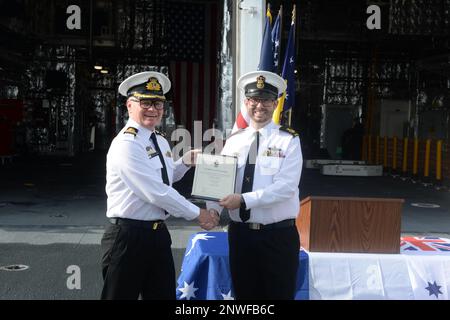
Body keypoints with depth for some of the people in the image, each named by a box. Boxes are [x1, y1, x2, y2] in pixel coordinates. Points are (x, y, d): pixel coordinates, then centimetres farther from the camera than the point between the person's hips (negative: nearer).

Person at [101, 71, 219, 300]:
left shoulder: (161, 141, 10)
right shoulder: (125, 145, -18)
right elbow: (155, 192, -23)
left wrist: (184, 163, 7)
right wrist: (197, 214, -14)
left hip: (158, 233, 8)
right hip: (128, 237, -8)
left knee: (164, 295, 15)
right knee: (122, 295, 8)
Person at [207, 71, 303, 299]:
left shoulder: (289, 141, -5)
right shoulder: (233, 141, 7)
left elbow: (285, 186, -16)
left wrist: (244, 200, -24)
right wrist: (213, 210, -20)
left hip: (278, 236, -3)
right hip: (240, 234, 4)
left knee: (279, 294, 7)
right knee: (244, 294, 15)